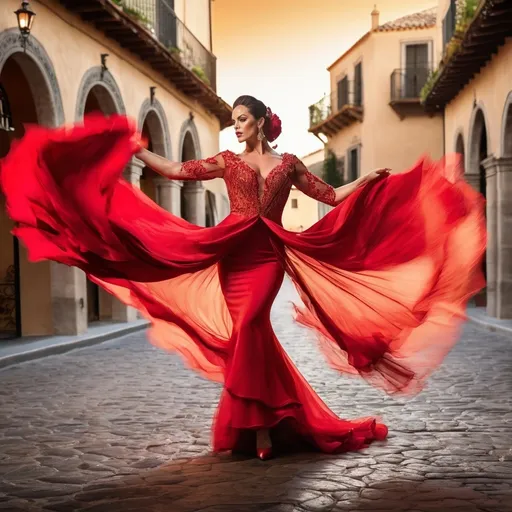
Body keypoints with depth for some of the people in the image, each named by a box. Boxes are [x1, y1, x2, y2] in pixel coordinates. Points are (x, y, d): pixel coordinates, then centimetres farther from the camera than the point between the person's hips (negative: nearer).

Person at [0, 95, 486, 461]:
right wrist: (136, 151, 5)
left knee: (248, 325, -21)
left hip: (268, 254, -2)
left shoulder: (288, 164, 11)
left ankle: (259, 424, -14)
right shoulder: (227, 161, 13)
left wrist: (369, 180, 4)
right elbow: (177, 171, 9)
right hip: (233, 252, 2)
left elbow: (332, 195, 14)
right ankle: (266, 420, 11)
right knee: (251, 333, -2)